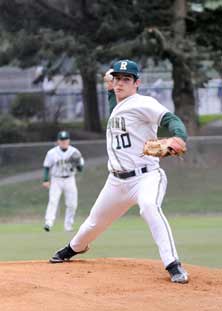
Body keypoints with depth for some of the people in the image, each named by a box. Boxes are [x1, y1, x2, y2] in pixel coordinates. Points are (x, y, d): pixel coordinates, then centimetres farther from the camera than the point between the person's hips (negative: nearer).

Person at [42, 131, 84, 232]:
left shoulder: (74, 152, -2)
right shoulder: (52, 153, -6)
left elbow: (80, 169, 1)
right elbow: (47, 167, 0)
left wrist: (78, 163, -21)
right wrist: (46, 180, -10)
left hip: (70, 180, 3)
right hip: (56, 180, -3)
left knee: (72, 204, 1)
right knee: (53, 201, -18)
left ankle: (68, 225, 14)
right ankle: (48, 223, -29)